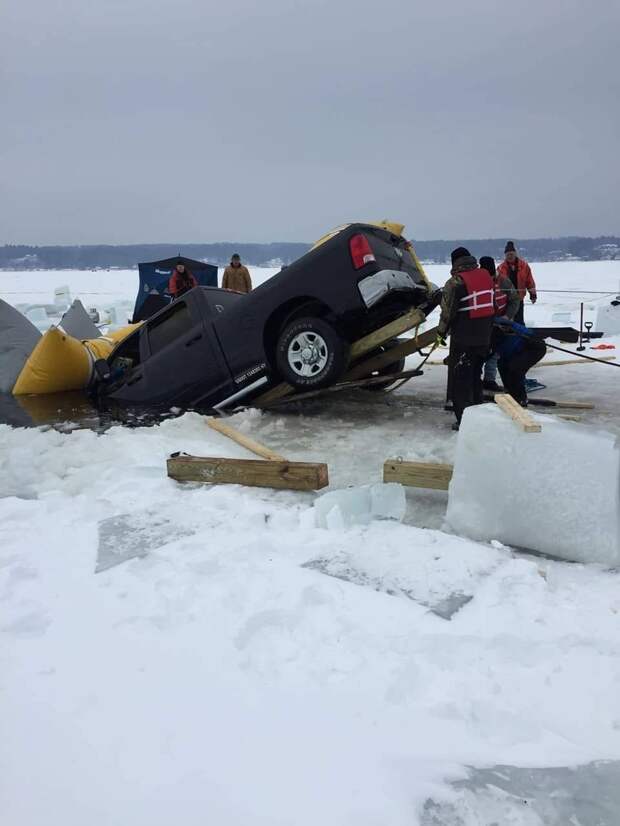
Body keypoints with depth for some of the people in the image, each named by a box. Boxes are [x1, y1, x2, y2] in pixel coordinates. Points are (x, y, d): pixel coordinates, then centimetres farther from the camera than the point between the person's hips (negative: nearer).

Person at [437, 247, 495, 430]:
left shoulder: (455, 282, -14)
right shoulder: (486, 276, 8)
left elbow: (447, 311, -11)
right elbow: (492, 306, 15)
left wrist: (441, 332, 4)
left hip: (464, 340, -7)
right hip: (484, 338, 7)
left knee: (461, 380, 0)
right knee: (476, 376, 20)